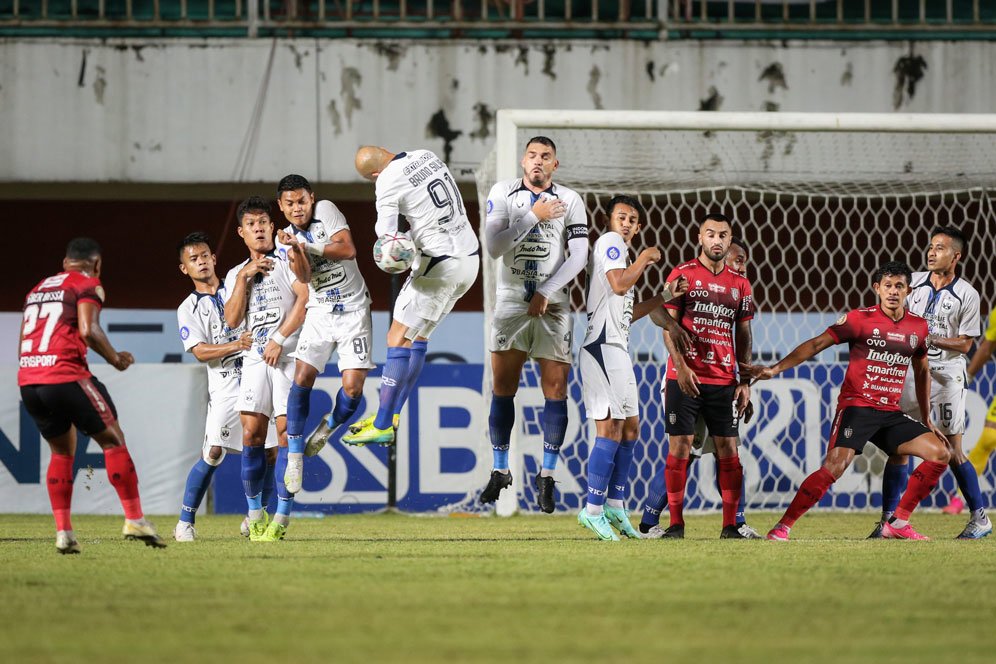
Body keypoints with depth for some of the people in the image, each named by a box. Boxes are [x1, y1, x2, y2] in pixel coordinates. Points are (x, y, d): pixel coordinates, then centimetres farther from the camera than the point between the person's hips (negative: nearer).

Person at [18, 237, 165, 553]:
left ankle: (63, 532, 8)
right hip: (66, 376, -6)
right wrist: (116, 359, 1)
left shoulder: (37, 289, 23)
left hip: (27, 381, 6)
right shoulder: (87, 285, 3)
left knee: (62, 452, 18)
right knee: (113, 440, 5)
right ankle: (134, 519, 0)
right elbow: (88, 330, -12)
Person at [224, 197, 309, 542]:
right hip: (254, 359, 4)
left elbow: (305, 297, -9)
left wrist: (279, 339, -13)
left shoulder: (286, 260, 5)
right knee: (252, 433, -6)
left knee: (286, 430, -10)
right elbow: (232, 320, 6)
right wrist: (244, 278, -2)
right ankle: (255, 512, 3)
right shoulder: (235, 274, 19)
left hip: (288, 356, -4)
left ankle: (282, 516, -10)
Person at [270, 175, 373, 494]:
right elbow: (303, 278, -12)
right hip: (319, 312, 2)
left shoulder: (325, 211, -5)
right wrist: (293, 249, -30)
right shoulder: (284, 239, 3)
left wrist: (308, 246, -22)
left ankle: (330, 425, 20)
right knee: (302, 378, -15)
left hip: (353, 310, -2)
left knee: (353, 387, -12)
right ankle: (294, 456, -6)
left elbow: (348, 250, -16)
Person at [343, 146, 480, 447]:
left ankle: (382, 426, -4)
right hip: (470, 256, 8)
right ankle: (391, 414, 20)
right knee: (418, 336, 16)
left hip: (440, 263, -8)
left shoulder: (388, 181, -13)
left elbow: (386, 235, -19)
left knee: (398, 339, -3)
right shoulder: (428, 156, 8)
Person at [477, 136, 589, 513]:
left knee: (555, 389, -3)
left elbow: (578, 256, -5)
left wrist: (546, 293, -14)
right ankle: (499, 471, 9)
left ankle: (547, 476, 4)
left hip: (553, 307, 0)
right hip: (512, 304, 1)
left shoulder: (569, 201, 2)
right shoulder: (503, 194, 4)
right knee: (503, 388, 0)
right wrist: (533, 217, -13)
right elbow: (493, 247, -8)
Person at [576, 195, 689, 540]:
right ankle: (594, 509, -14)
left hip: (617, 347, 11)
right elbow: (619, 284, -20)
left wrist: (665, 296, 23)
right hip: (603, 346, -11)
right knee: (610, 428, -13)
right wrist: (644, 259, -6)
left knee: (630, 428, 13)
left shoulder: (620, 251, 25)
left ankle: (615, 505, 18)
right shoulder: (610, 241, -3)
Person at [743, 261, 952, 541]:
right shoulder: (860, 319, -6)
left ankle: (898, 523, 5)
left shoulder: (919, 326, 9)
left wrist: (927, 419, 23)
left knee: (940, 454, -4)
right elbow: (817, 344, -7)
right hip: (857, 405, -6)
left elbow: (922, 372, 23)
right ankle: (781, 528, -18)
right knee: (835, 466, -25)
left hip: (891, 413, 6)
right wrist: (774, 369, -15)